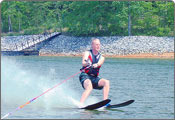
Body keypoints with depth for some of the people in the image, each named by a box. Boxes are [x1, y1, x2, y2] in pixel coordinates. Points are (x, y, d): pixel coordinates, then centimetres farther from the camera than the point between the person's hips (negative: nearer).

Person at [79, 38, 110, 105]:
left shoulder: (101, 57, 14)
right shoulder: (87, 53, 5)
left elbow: (99, 63, -11)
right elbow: (83, 63, -15)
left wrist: (96, 65, -37)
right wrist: (87, 63, -41)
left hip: (94, 78, 5)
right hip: (85, 76, -5)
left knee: (106, 82, -19)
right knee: (89, 87, -34)